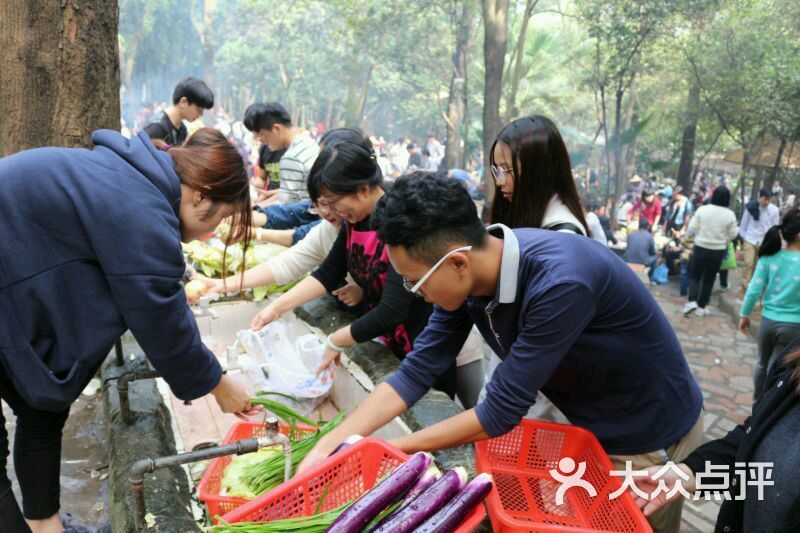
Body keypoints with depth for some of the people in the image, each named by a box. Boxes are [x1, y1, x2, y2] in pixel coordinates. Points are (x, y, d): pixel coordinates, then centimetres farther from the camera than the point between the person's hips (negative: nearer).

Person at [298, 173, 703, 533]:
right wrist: (325, 449, -18)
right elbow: (416, 373, -12)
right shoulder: (468, 274, -16)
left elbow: (500, 412, -32)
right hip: (581, 423, 6)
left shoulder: (560, 282, -39)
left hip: (650, 439, -6)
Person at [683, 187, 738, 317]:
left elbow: (692, 229, -6)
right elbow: (732, 235, -1)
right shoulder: (730, 214, -8)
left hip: (700, 248, 0)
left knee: (694, 275, 13)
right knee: (709, 279, 11)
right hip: (718, 251, 1)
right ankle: (701, 307, 16)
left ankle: (692, 301, -5)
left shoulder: (702, 209, -10)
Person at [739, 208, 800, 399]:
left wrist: (744, 314, 6)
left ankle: (758, 401, 41)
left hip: (768, 320, 4)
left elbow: (754, 290, -6)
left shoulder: (770, 256, -8)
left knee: (763, 363, 23)